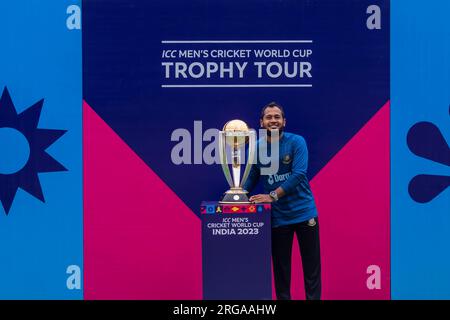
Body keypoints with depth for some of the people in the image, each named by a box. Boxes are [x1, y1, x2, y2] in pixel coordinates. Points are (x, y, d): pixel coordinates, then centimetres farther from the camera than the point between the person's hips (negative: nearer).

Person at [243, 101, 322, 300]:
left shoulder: (296, 142, -7)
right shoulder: (256, 148, 0)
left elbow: (298, 174, -18)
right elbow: (251, 178, 5)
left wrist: (272, 196, -24)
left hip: (304, 211, -1)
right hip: (277, 216, 2)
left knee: (311, 265, 4)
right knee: (280, 267, 9)